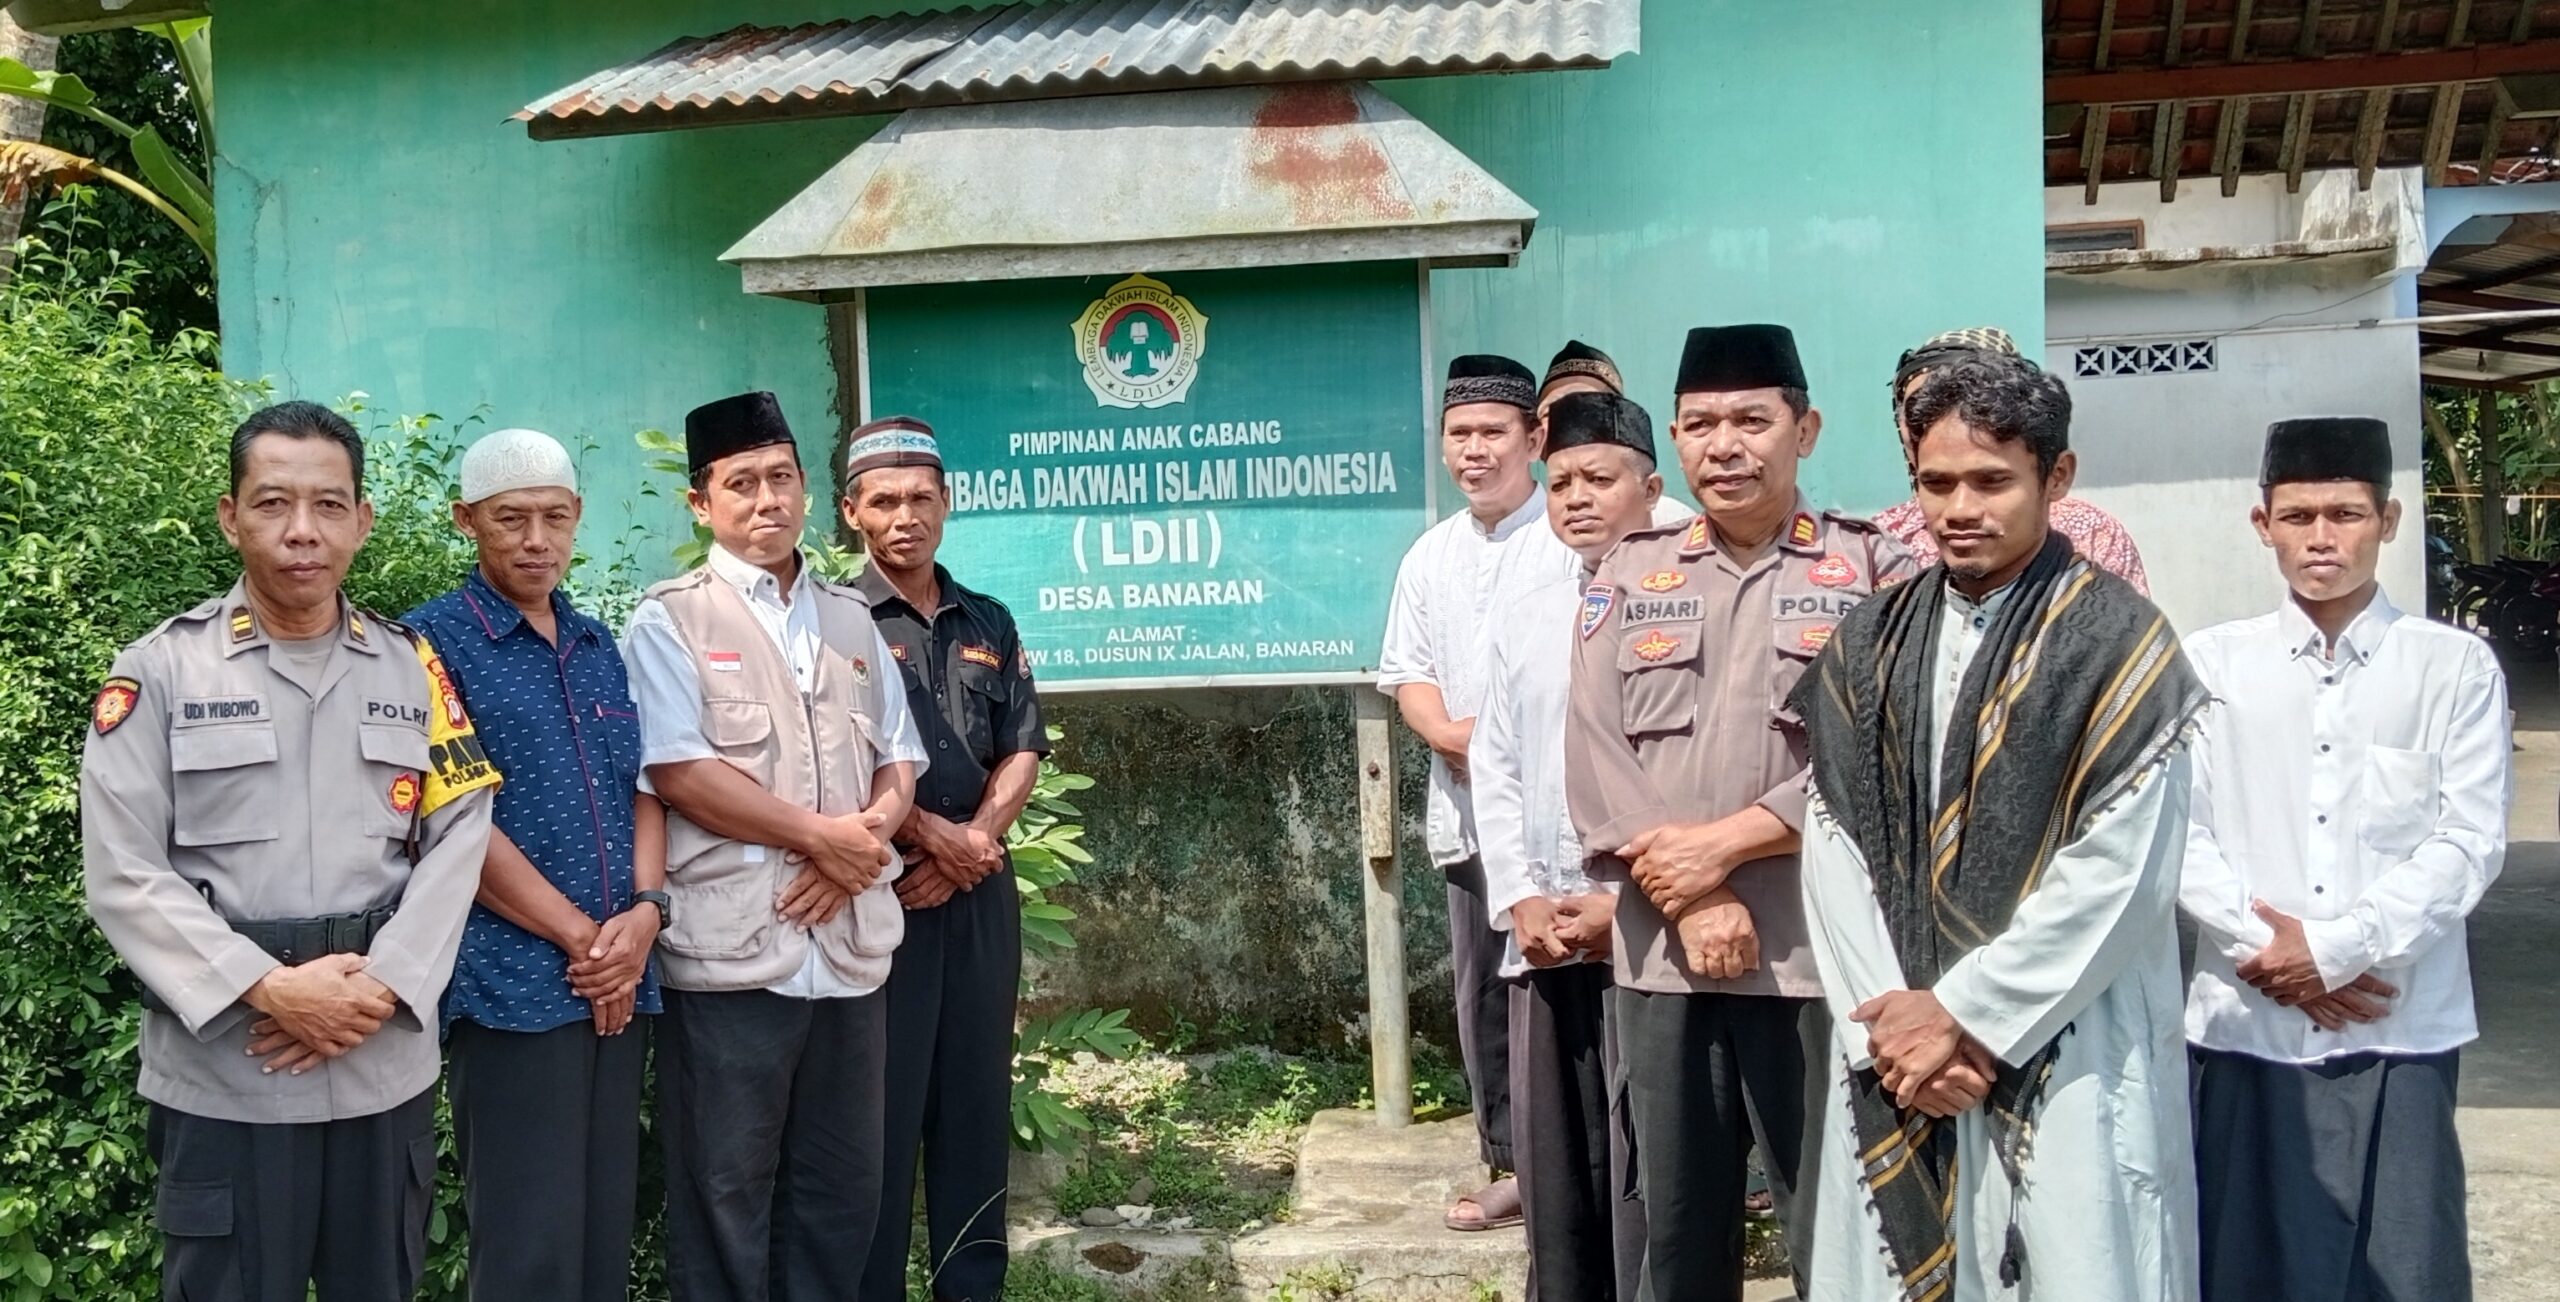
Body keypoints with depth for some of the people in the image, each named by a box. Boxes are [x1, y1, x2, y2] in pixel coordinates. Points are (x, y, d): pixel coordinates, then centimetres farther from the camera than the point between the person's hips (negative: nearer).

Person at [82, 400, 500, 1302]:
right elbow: (124, 874, -7)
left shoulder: (413, 668, 6)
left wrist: (383, 985, -12)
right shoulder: (160, 671, -2)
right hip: (222, 1079, -2)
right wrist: (269, 990, -15)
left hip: (389, 1068, 3)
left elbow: (458, 835, 1)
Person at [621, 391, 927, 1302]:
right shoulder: (669, 621, -2)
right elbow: (678, 772, -13)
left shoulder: (852, 620, 14)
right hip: (730, 951, -5)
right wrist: (825, 835, -12)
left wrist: (860, 847, -7)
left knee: (842, 1186, 13)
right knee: (726, 1191, 5)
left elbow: (899, 763, 14)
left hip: (850, 946, 5)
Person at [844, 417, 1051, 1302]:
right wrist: (934, 835, -14)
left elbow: (1023, 751, 9)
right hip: (879, 888, -5)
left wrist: (975, 839, -6)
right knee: (883, 1104, -1)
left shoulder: (989, 624, 12)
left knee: (978, 1097, 11)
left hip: (980, 890, 5)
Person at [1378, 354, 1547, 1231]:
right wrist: (1446, 732, -6)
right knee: (1483, 993, 12)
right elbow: (1406, 673, 14)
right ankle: (1512, 1163, 24)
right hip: (1465, 809, 6)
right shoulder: (1429, 555, 15)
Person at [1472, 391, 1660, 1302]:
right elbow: (1494, 767, 13)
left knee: (1648, 1173, -1)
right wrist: (1521, 900, 1)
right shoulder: (1522, 619, 15)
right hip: (1541, 937, 6)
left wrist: (1629, 901, -13)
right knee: (1552, 1168, 12)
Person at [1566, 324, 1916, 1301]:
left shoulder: (1874, 570, 2)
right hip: (1660, 954, 3)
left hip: (1817, 955, -3)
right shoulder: (1628, 576, 10)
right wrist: (1691, 900, -9)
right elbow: (1593, 758, 2)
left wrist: (1722, 843, -12)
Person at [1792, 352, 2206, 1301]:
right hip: (1893, 1049, 4)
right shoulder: (1870, 643, 8)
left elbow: (2119, 874, -12)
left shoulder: (2118, 642, -6)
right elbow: (1831, 845, 3)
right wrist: (1894, 1019, -8)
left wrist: (1964, 1014, -12)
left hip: (2064, 1061, -4)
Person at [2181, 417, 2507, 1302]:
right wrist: (2268, 946, -11)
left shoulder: (2457, 667, 3)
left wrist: (2335, 948, -12)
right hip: (2245, 1023, 1)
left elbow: (2470, 840, -4)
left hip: (2401, 1028, -1)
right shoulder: (2210, 663, 6)